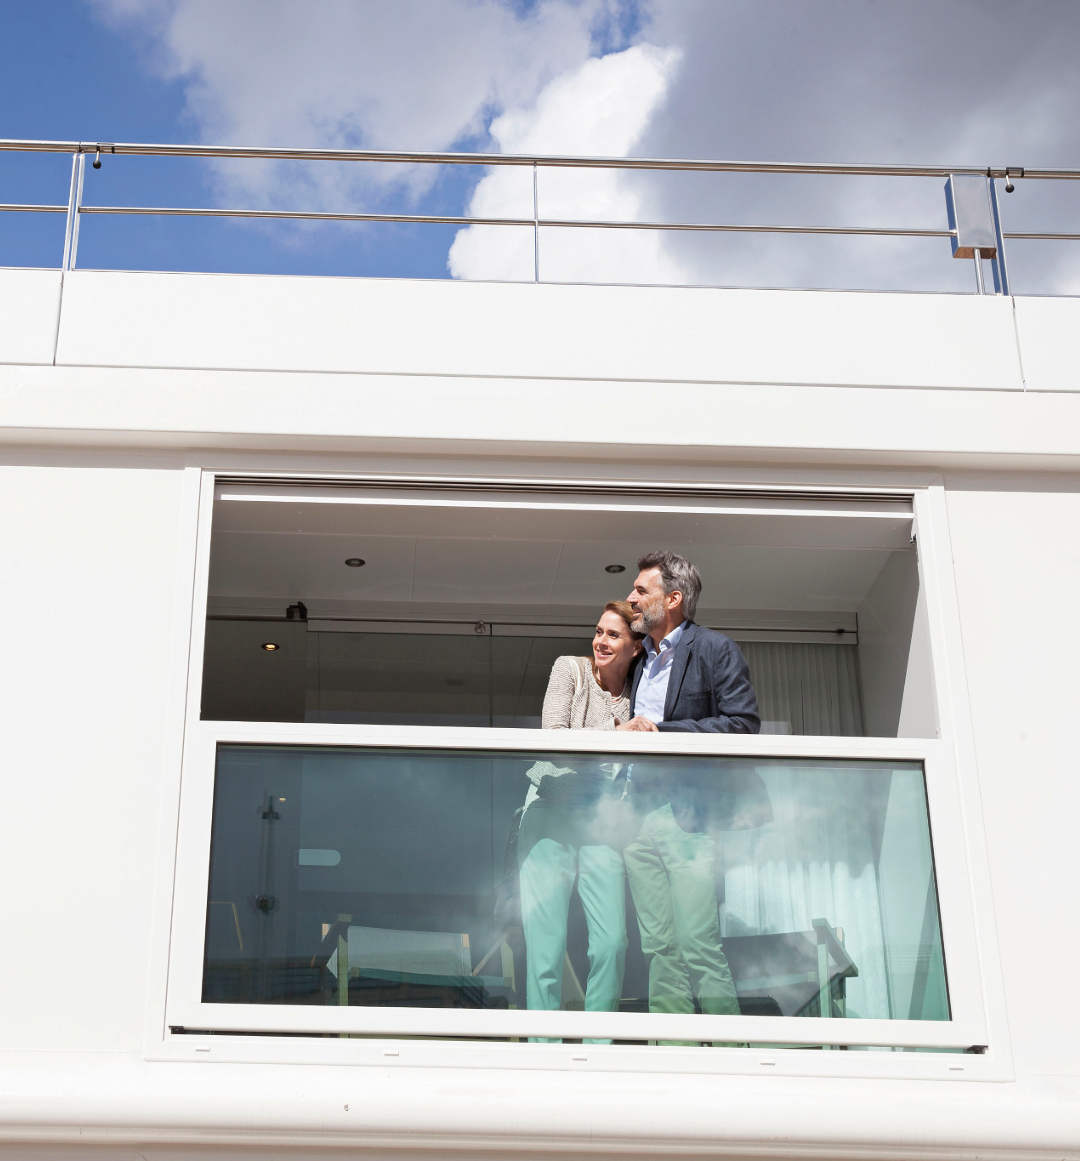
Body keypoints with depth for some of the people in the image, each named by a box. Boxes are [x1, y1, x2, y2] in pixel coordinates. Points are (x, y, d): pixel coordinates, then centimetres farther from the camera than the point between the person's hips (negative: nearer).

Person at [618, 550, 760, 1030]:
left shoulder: (715, 649, 1)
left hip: (688, 817, -7)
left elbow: (744, 724, -10)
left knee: (699, 948, -11)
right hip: (640, 819, 7)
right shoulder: (642, 660, 23)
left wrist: (661, 732, -11)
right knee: (659, 950, 4)